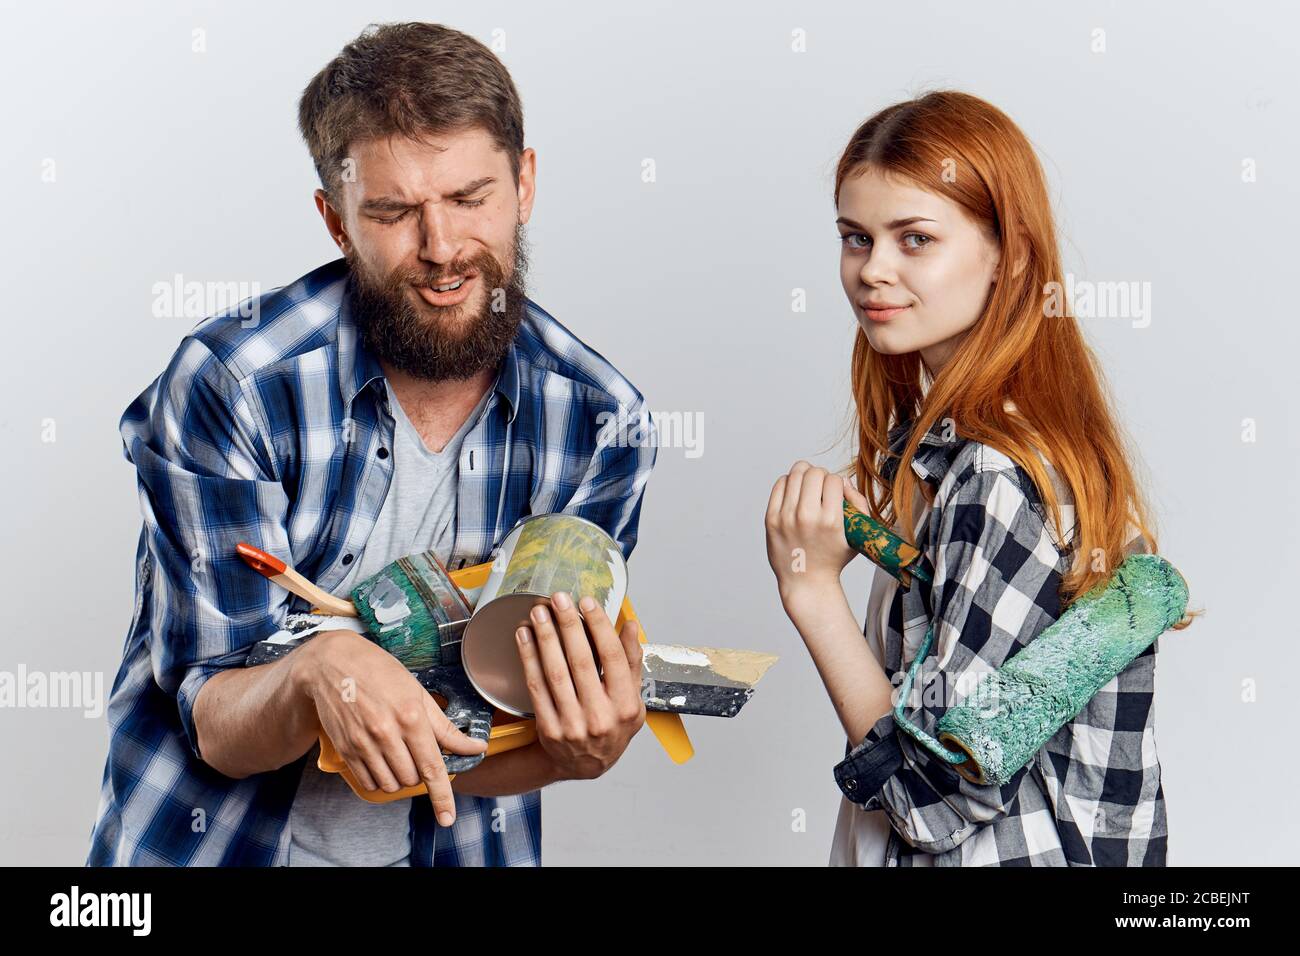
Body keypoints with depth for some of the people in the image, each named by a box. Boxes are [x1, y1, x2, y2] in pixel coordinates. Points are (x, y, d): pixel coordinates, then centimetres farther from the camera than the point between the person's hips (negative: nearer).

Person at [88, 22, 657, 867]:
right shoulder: (228, 387, -20)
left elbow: (476, 760, -10)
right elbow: (215, 725, -18)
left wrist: (575, 749, -30)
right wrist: (317, 672, -37)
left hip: (452, 846, 2)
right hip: (213, 840, -2)